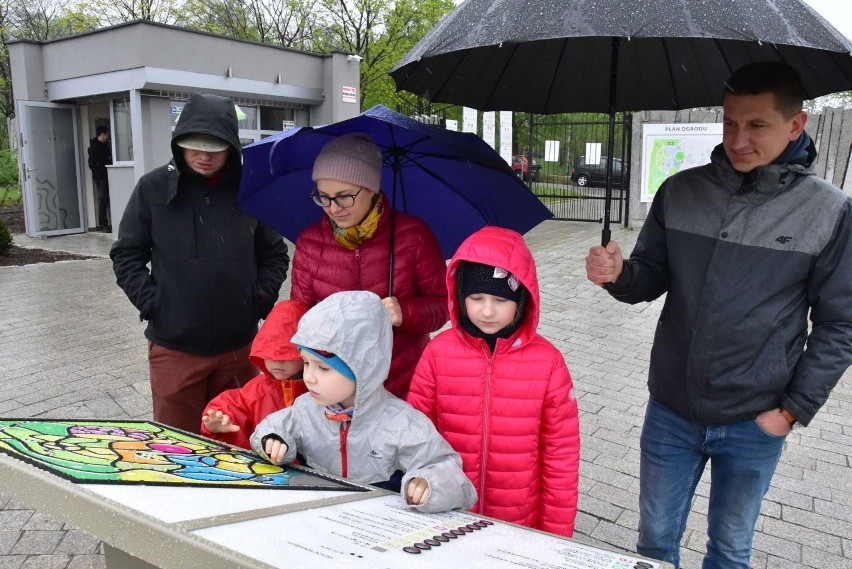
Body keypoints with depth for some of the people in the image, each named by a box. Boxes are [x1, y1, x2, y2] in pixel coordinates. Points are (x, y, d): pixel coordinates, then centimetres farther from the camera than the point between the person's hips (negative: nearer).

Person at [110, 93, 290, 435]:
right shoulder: (153, 188, -2)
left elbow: (275, 255, 8)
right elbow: (126, 255, 4)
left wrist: (260, 301, -3)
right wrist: (151, 303, -7)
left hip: (239, 344, 1)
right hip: (173, 343, -1)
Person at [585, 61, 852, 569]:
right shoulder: (680, 192, -3)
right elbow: (651, 278, 3)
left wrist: (792, 410, -7)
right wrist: (617, 274, -19)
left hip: (755, 425, -1)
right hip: (670, 412, 2)